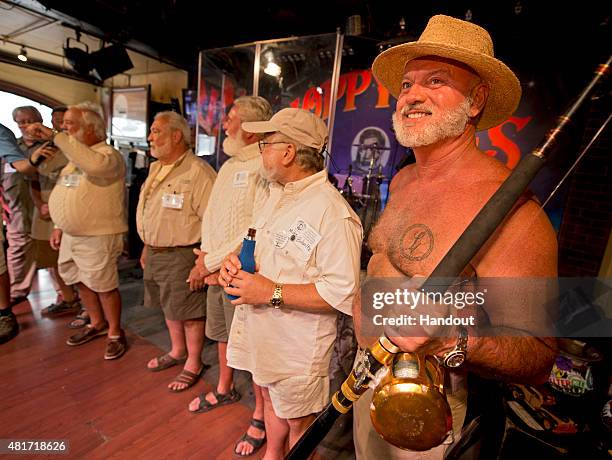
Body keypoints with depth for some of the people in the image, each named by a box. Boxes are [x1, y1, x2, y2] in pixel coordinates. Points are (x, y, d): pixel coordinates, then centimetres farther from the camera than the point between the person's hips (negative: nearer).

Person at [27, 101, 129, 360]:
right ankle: (97, 324, 38)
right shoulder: (75, 156, 15)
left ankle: (115, 333, 20)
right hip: (71, 235, 9)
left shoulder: (108, 155, -15)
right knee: (81, 282, 19)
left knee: (104, 287, 1)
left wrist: (55, 136, -32)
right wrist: (59, 227, 17)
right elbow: (69, 197, 21)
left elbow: (94, 165, -41)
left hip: (97, 238, -9)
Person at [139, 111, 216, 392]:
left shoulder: (197, 171, -18)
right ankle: (178, 351, 42)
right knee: (169, 308, 21)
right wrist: (146, 248, 20)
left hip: (181, 256, -9)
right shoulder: (155, 169, 13)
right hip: (155, 254, 9)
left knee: (189, 312, 6)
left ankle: (193, 363, 26)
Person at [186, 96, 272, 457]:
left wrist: (214, 260, -13)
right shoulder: (228, 166, 14)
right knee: (223, 333, 24)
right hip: (216, 270, 9)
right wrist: (207, 255, -1)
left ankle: (261, 416, 26)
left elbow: (257, 228, -22)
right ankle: (225, 389, 47)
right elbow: (211, 215, 14)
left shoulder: (264, 168, -15)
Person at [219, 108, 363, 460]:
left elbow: (344, 291, -30)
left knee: (299, 422, 17)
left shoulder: (333, 213, -26)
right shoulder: (278, 194, 5)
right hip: (262, 331, 9)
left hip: (299, 345, -8)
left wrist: (273, 293, -27)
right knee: (271, 398, 30)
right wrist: (236, 260, -5)